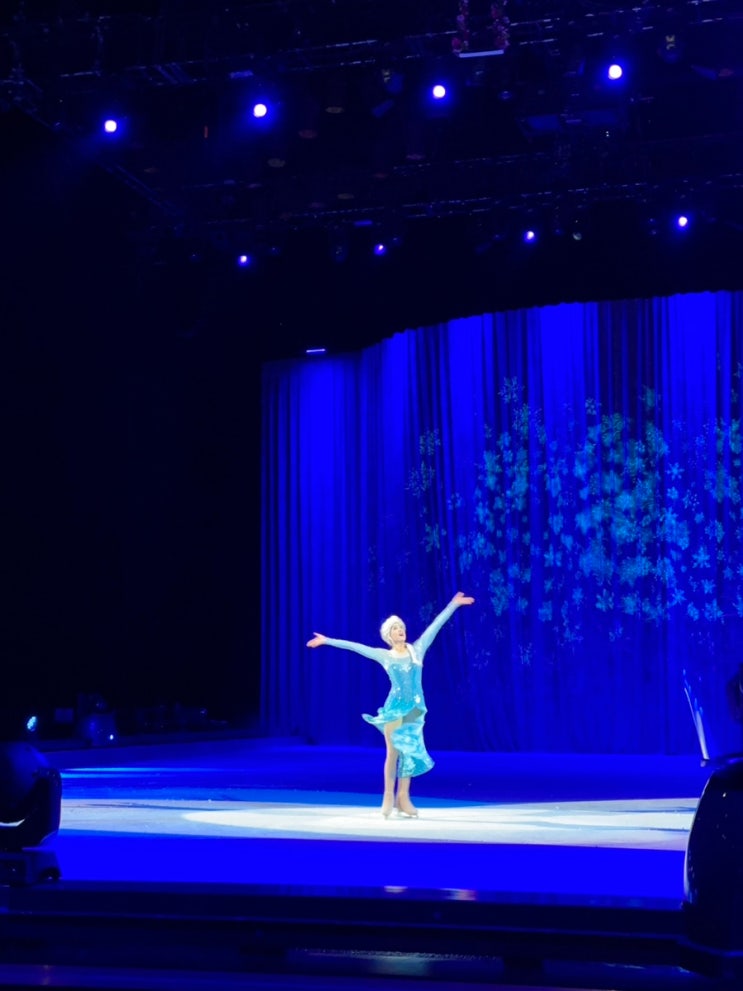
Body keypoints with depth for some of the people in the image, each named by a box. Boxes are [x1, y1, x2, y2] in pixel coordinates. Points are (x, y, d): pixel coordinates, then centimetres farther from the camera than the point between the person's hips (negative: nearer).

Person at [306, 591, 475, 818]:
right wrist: (328, 641, 3)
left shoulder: (417, 649, 7)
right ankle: (389, 797, 6)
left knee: (410, 752, 5)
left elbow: (435, 625, 4)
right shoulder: (384, 656, 3)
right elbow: (354, 646, 3)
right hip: (395, 708, -2)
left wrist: (453, 604, 3)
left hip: (415, 708, 2)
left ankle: (403, 798, 12)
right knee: (393, 753, -1)